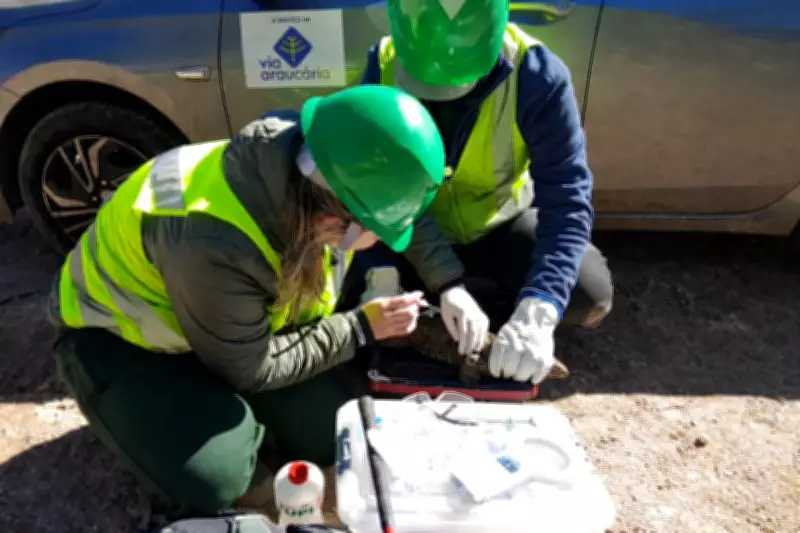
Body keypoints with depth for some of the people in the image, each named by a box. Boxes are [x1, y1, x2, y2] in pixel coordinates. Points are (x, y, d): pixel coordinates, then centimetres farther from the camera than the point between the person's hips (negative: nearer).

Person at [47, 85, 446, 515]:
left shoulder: (307, 181, -23)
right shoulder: (213, 243, -43)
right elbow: (247, 370, -26)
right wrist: (360, 329, -21)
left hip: (237, 322, 6)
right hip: (116, 335, -6)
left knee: (329, 432, -2)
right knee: (220, 475, -26)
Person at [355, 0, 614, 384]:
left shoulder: (536, 74, -27)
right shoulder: (383, 68, -21)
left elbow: (567, 198, -31)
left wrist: (536, 312, -43)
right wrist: (381, 277, -34)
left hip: (499, 225, -1)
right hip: (412, 230, 1)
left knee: (590, 296, -22)